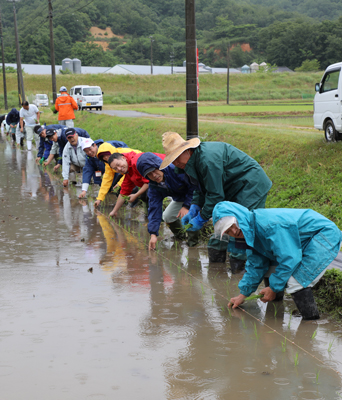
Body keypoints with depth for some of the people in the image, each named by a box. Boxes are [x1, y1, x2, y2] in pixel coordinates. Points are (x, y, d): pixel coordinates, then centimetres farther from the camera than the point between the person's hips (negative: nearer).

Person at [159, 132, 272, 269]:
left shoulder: (208, 159, -29)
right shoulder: (195, 158, 3)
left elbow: (215, 194, -26)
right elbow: (201, 189, 13)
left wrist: (201, 219, -18)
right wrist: (193, 210, 0)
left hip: (251, 185, -11)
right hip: (234, 189, 11)